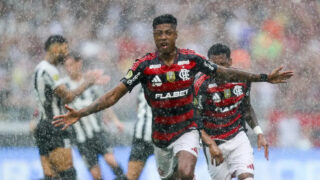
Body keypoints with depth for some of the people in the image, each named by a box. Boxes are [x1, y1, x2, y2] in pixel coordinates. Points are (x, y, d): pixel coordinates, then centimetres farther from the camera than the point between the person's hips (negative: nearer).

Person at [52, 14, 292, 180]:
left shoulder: (191, 59, -9)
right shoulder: (145, 65, -12)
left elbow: (225, 73, 4)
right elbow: (115, 94, -14)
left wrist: (265, 78, 3)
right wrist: (80, 113, -26)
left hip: (187, 130, -1)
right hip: (161, 135, 1)